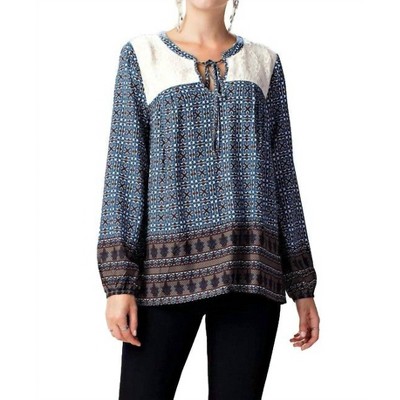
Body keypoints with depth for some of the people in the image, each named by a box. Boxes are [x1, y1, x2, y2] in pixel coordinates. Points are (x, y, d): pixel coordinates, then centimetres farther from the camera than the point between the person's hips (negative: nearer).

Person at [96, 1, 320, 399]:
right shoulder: (141, 54, 9)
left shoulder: (264, 62, 14)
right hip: (169, 267, -1)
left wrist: (302, 284, 8)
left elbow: (282, 173, 12)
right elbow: (124, 166, 2)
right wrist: (118, 280, -7)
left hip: (250, 267, 2)